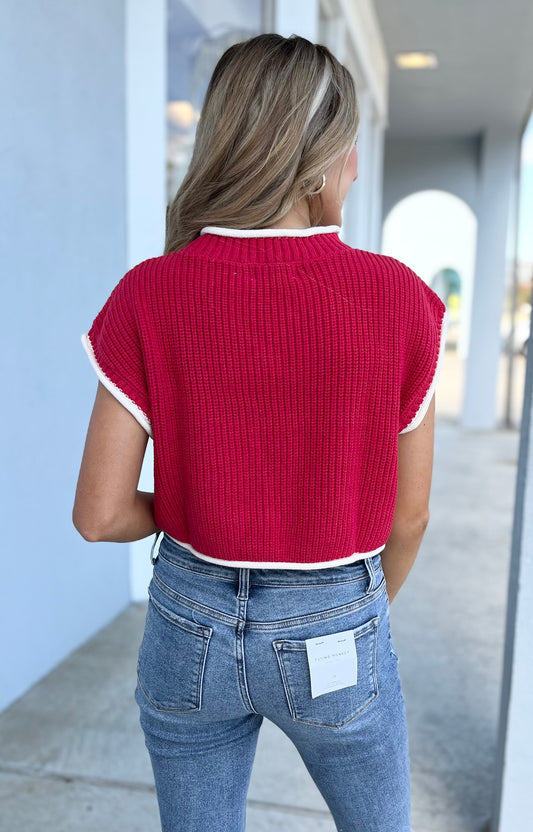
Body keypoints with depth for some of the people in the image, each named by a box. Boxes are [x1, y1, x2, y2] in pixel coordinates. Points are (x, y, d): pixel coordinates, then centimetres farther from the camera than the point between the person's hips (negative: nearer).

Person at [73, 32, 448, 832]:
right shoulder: (399, 298, -15)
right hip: (335, 630, 0)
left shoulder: (148, 298, -14)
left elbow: (99, 513, -12)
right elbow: (408, 513, -6)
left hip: (191, 623, 1)